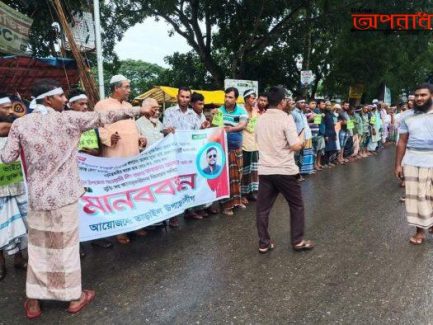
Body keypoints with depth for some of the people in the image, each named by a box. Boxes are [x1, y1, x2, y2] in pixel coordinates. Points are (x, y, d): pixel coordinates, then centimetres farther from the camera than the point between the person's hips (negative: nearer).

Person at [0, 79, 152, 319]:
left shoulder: (20, 124, -2)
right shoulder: (68, 119, -11)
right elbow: (104, 118, -9)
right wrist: (138, 110, -2)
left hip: (37, 196, 3)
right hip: (64, 195, -3)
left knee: (38, 248, 15)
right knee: (66, 246, 9)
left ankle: (33, 302, 25)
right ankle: (74, 298, 23)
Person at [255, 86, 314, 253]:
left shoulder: (260, 119, 8)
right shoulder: (286, 118, -11)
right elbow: (295, 146, -17)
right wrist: (301, 141, 4)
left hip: (265, 170, 5)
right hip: (284, 171, -5)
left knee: (262, 208, 10)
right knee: (297, 205, 12)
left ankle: (264, 243, 16)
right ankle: (298, 241, 18)